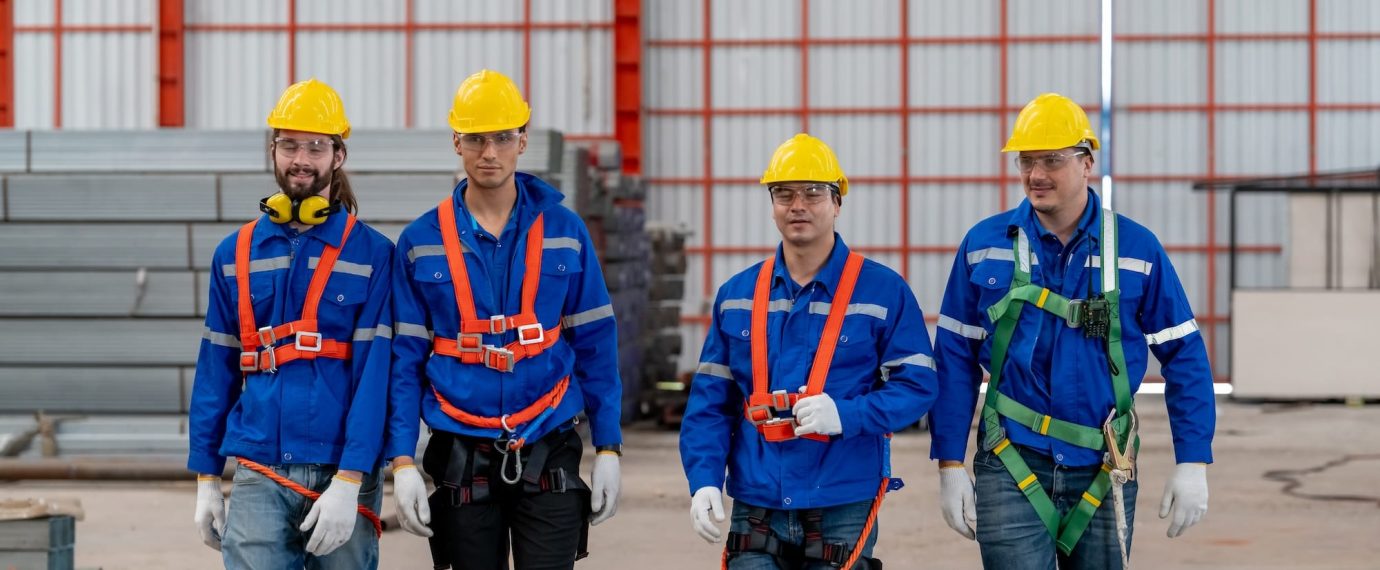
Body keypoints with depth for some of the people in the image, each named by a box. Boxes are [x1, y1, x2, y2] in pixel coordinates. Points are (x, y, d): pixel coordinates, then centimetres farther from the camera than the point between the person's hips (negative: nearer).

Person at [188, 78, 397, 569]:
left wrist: (347, 482, -15)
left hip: (341, 477, -2)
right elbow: (216, 371, 11)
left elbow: (375, 374, -8)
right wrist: (206, 481, 7)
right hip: (259, 477, 2)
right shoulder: (235, 254, 8)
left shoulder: (372, 254, -1)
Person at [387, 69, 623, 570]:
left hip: (548, 457, -1)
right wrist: (403, 463, -5)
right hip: (463, 461, 1)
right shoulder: (421, 242, 2)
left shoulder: (563, 231, 3)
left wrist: (608, 450, 0)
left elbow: (595, 345, 5)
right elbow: (405, 360, 2)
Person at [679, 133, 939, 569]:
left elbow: (917, 386, -3)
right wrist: (704, 481, -5)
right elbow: (709, 402, 9)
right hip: (757, 512, 2)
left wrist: (845, 415, -18)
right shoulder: (736, 296, 9)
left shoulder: (884, 291, 0)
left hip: (843, 511, -2)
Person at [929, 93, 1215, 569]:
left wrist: (1193, 462, -2)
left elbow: (1184, 356, 3)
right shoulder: (984, 245, 1)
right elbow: (955, 359, 4)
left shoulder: (1137, 249, 0)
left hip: (1105, 473, 1)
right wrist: (950, 465, 0)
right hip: (1012, 469, -1)